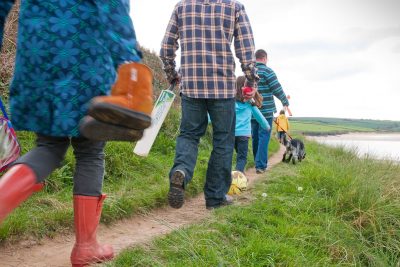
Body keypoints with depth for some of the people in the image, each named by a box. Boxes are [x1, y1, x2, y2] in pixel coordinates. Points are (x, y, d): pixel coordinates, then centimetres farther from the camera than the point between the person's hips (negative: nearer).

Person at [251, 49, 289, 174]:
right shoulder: (267, 71, -9)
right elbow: (277, 89, -11)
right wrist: (285, 102, 4)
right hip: (266, 110, -6)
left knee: (255, 137, 13)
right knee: (264, 137, -4)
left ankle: (258, 162, 23)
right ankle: (261, 165, -8)